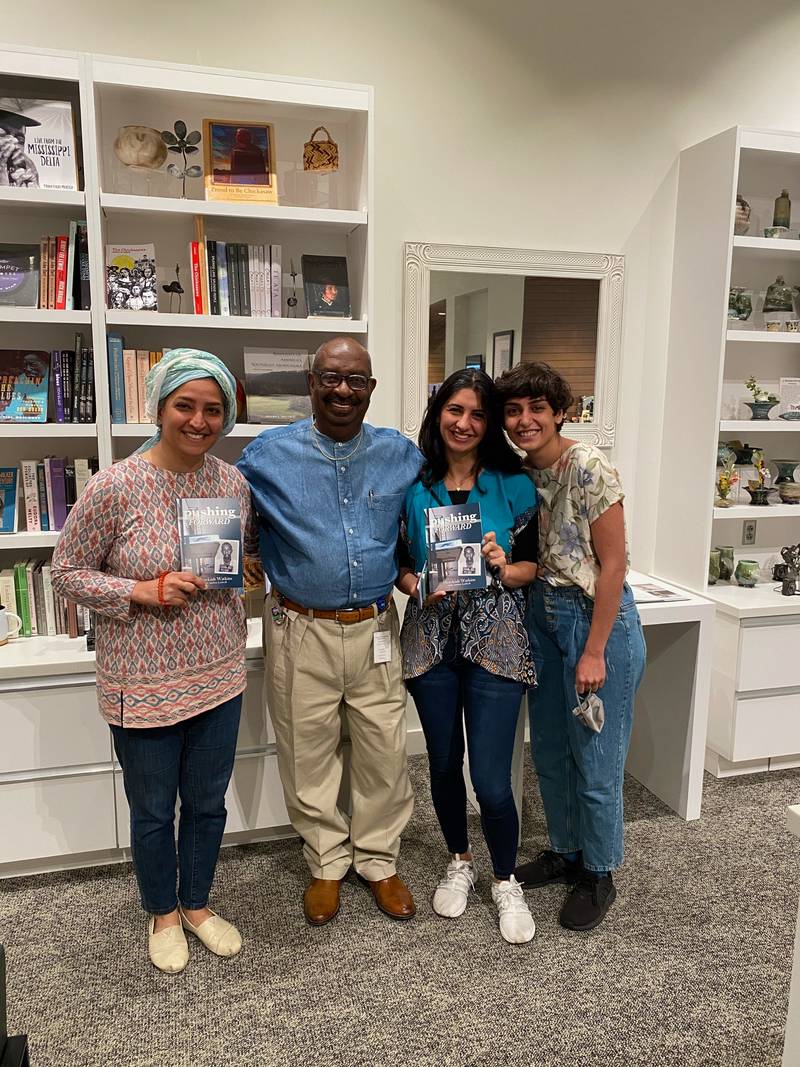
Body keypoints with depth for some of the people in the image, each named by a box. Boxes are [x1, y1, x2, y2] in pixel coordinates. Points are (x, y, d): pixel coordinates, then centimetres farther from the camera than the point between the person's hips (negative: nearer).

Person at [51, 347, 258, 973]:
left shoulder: (235, 482, -2)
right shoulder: (115, 487, -16)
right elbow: (68, 572, -9)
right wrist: (144, 591, -20)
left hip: (219, 677, 4)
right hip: (144, 685, -3)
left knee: (208, 803, 20)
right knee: (153, 812, 17)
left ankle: (197, 904, 45)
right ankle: (163, 914, 44)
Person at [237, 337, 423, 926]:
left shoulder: (402, 454, 2)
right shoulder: (268, 455, -4)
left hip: (375, 629, 2)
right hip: (302, 633, -1)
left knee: (384, 753, 11)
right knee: (310, 758, 12)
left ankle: (379, 861, 35)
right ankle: (328, 865, 36)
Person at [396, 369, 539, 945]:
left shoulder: (514, 485, -2)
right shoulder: (413, 484, 2)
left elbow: (533, 563, 3)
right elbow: (396, 559, 8)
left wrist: (505, 569, -18)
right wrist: (415, 584, -12)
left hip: (494, 638, -2)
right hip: (431, 637, 2)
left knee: (491, 780, -2)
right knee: (444, 763, 15)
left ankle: (505, 881, 26)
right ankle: (459, 863, 41)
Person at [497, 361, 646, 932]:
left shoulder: (588, 467, -18)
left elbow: (613, 563, -17)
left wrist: (594, 653, -17)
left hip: (598, 618, -7)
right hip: (545, 618, 7)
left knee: (596, 759, 6)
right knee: (549, 750, 18)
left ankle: (598, 874, 28)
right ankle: (565, 851, 40)